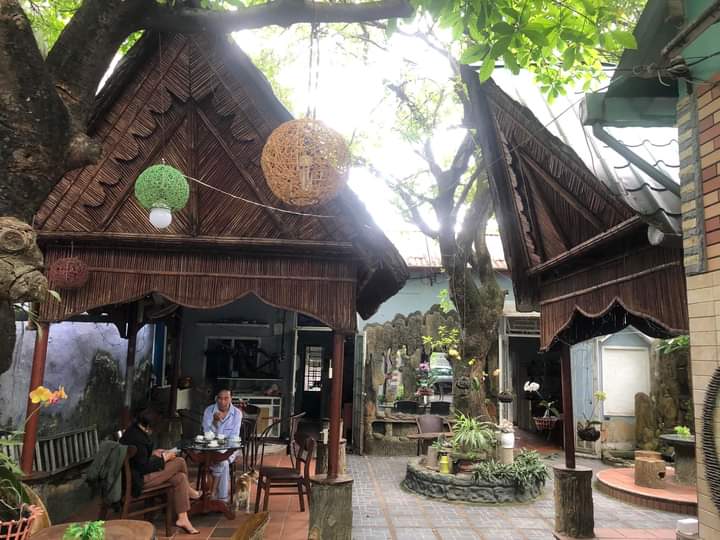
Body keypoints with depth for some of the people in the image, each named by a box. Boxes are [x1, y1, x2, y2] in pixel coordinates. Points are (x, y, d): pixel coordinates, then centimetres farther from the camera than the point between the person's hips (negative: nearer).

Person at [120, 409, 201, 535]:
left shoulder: (133, 431, 4)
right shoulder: (138, 439, -28)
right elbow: (145, 467, -23)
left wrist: (153, 452, 9)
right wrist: (164, 458, -11)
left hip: (137, 472, 10)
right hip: (140, 479, -10)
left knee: (180, 478, 3)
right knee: (180, 462, -7)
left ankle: (182, 519, 9)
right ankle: (188, 490, 20)